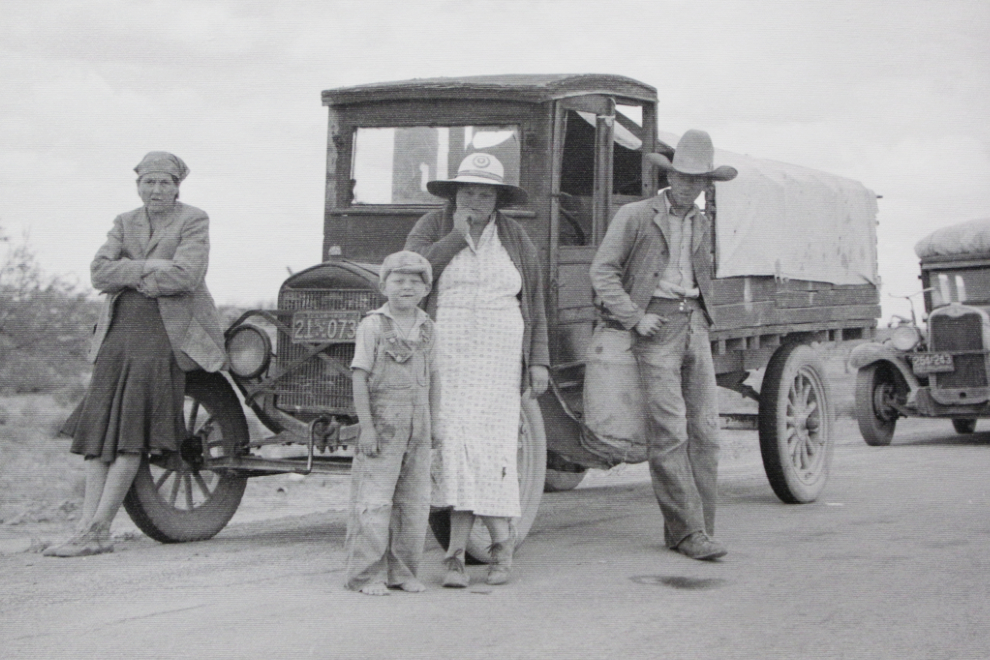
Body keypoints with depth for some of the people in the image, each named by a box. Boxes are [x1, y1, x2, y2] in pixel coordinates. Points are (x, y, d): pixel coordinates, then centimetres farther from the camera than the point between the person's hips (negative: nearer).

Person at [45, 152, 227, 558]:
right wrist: (146, 268, -12)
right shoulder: (124, 223, 17)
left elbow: (184, 276, -14)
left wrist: (125, 275, -5)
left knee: (131, 434, -11)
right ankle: (87, 528, -2)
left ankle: (96, 531, -9)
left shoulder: (194, 221, 2)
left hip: (163, 336, -5)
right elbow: (99, 272, 2)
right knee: (97, 432, -2)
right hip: (118, 334, 5)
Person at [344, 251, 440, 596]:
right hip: (383, 421, -5)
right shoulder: (373, 325, -6)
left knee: (414, 502, 8)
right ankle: (367, 575, 1)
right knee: (374, 500, -5)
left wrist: (433, 423, 11)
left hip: (417, 423, 5)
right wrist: (366, 426, -14)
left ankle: (402, 571, 17)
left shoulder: (426, 327, 10)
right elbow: (360, 376, -9)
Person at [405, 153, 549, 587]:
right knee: (457, 442, -9)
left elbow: (534, 303, 12)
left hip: (497, 356, 1)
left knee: (482, 445, -7)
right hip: (443, 352, -1)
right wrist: (457, 235, -12)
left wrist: (538, 361, 5)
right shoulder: (432, 227, 5)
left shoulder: (516, 240, 10)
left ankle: (457, 551, -2)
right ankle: (501, 539, 1)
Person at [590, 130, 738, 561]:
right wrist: (634, 317, -12)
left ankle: (691, 530, 6)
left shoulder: (701, 224, 18)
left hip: (694, 322, 6)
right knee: (670, 432, -11)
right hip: (655, 324, -6)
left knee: (705, 428, 0)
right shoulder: (634, 217, 0)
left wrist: (700, 314, 16)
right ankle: (688, 532, -9)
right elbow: (602, 271, -4)